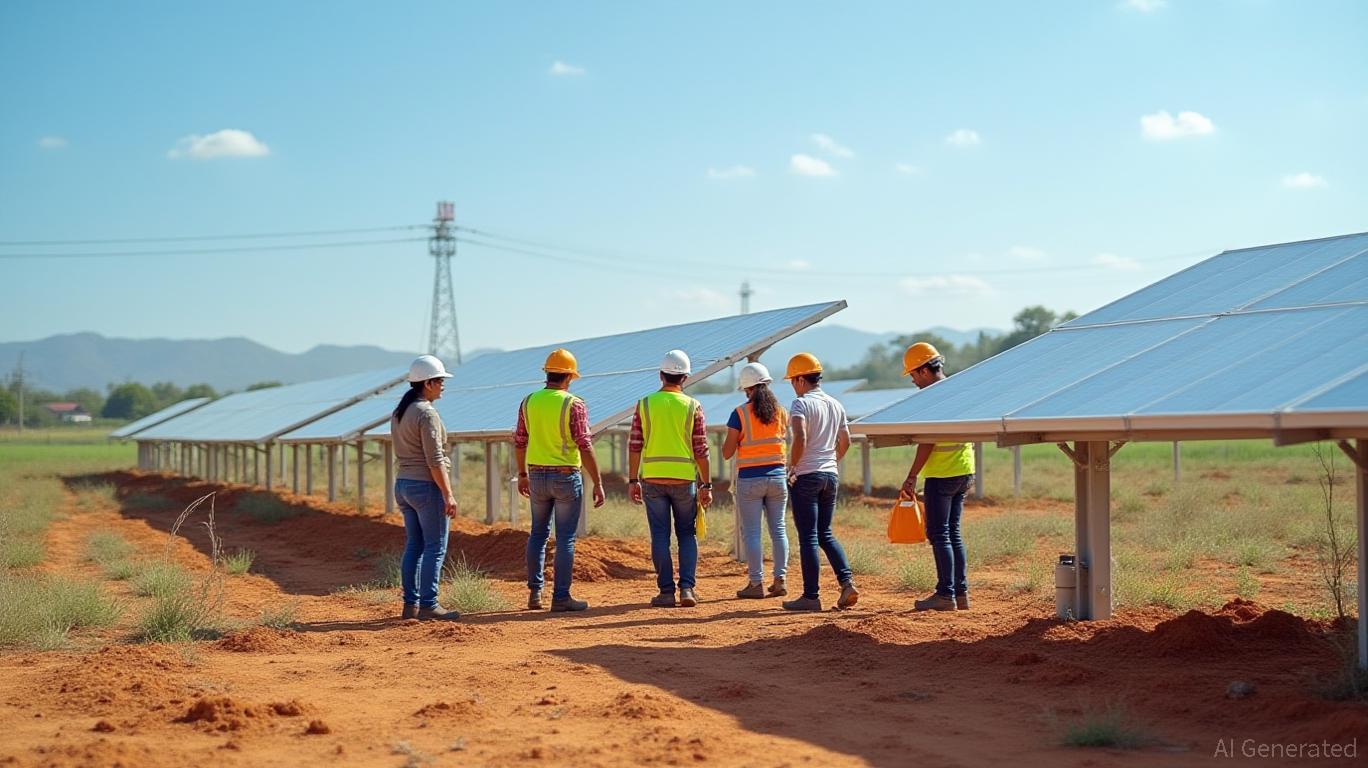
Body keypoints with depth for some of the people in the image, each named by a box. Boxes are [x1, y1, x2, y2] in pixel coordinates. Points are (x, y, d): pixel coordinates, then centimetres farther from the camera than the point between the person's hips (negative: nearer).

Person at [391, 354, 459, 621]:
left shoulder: (398, 412, 12)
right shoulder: (427, 413, -16)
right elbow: (435, 460, -20)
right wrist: (448, 495, -18)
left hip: (402, 484, 9)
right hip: (427, 486, -9)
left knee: (414, 546, 13)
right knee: (435, 547, -3)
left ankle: (411, 604, 14)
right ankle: (428, 605, -4)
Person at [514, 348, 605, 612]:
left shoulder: (528, 402, 2)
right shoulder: (574, 405, -12)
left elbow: (519, 442, 9)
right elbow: (585, 447, -16)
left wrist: (522, 474, 22)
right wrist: (598, 483, -12)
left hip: (537, 476, 5)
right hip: (567, 477, -5)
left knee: (538, 533, 17)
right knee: (565, 538, 1)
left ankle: (535, 591, 17)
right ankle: (561, 597, 2)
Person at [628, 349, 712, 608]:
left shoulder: (645, 404, 1)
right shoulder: (692, 406, -2)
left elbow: (634, 446, 0)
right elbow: (701, 450, -2)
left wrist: (633, 480, 6)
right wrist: (706, 485, 3)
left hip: (653, 480, 1)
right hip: (684, 479, 0)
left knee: (660, 535, 6)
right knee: (687, 533, 11)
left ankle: (667, 591, 5)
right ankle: (687, 587, 0)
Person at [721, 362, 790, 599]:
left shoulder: (740, 413, -9)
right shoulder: (781, 412, 3)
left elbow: (727, 453, -6)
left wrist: (732, 437, 11)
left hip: (750, 479, -4)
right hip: (777, 476, 4)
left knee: (751, 532, 2)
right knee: (778, 528, 11)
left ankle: (756, 584, 1)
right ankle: (780, 579, 10)